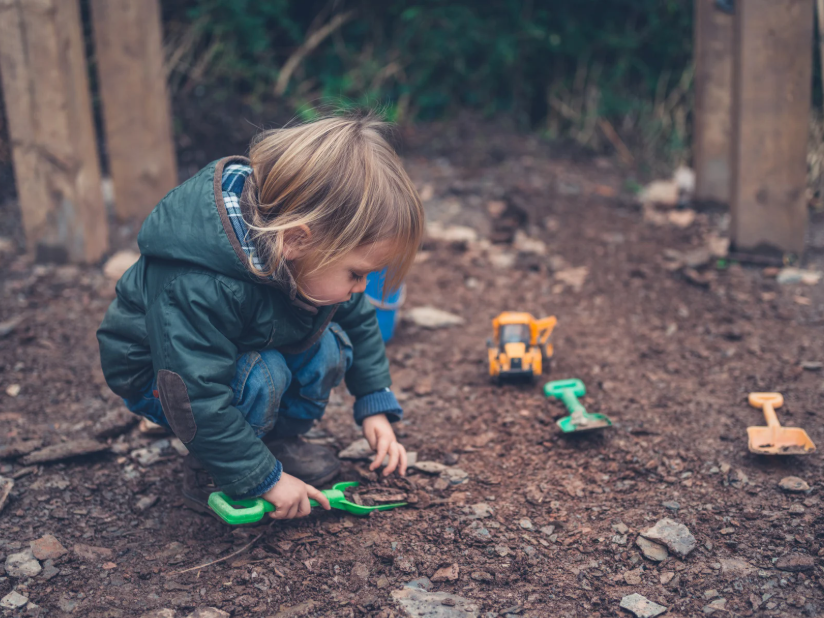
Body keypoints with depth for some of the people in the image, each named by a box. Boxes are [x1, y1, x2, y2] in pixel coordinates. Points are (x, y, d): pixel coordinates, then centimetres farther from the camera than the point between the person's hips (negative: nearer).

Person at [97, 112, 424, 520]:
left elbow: (358, 320, -1)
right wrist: (266, 478, -28)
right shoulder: (197, 289, -42)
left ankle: (278, 439, 5)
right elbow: (201, 399, -36)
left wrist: (376, 405, -4)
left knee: (327, 345, -18)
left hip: (248, 350, 7)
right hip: (161, 373, -6)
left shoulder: (310, 251, -19)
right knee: (261, 376, -34)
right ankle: (207, 472, -9)